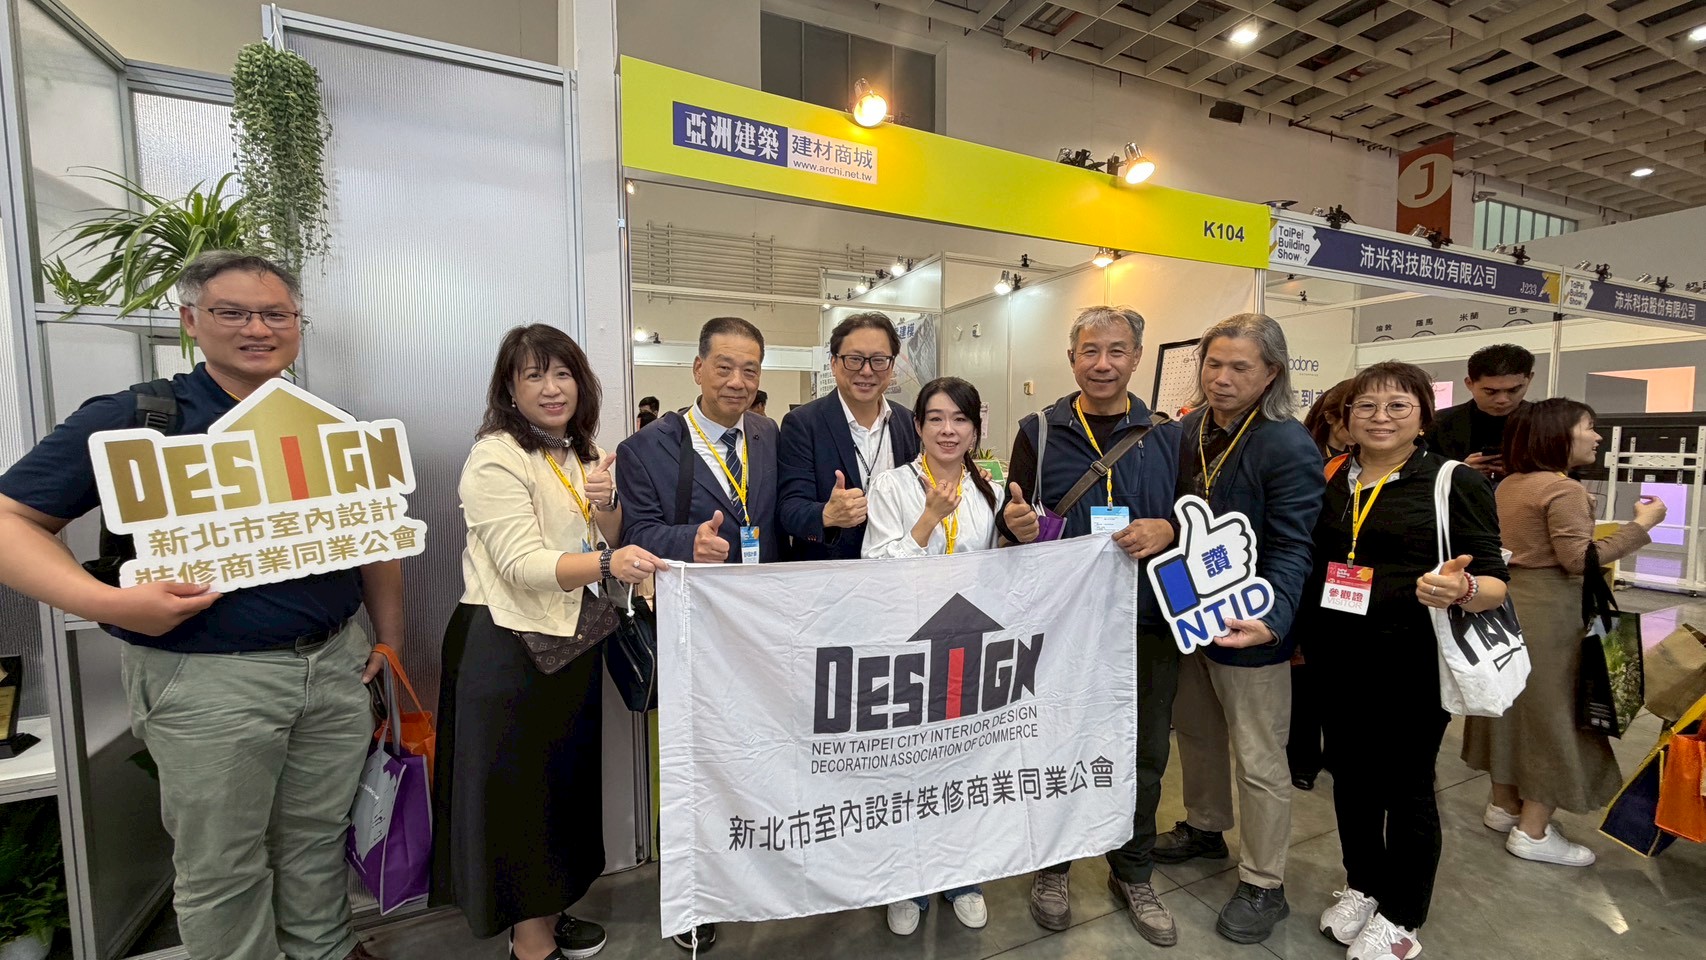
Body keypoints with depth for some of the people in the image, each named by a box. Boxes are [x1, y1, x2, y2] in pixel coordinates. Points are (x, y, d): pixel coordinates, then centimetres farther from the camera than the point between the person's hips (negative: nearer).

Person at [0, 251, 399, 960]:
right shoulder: (133, 419, -4)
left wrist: (389, 633, 9)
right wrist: (105, 602, -19)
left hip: (337, 664, 4)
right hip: (208, 681, -3)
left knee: (318, 836, 19)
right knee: (223, 864, 12)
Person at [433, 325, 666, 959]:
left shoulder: (584, 456, 10)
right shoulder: (495, 458, -14)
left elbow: (610, 544, 13)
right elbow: (523, 564, -24)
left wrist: (606, 506, -9)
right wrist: (608, 564, -41)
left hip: (572, 639, 8)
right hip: (508, 645, -7)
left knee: (565, 778, 18)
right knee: (519, 790, 5)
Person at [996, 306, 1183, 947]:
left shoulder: (1167, 437, 5)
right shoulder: (1038, 432, 0)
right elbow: (1013, 522, 1)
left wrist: (1169, 529, -14)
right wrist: (1018, 526, -22)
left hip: (1146, 624, 2)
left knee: (1143, 756, 16)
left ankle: (1133, 875, 40)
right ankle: (1051, 866, 38)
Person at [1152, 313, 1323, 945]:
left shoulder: (1288, 447, -17)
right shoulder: (1187, 432, 3)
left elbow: (1292, 550, -21)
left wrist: (1271, 621, -35)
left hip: (1249, 628, -6)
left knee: (1259, 761, 10)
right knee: (1195, 730, 23)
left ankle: (1264, 885, 29)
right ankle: (1204, 827, 47)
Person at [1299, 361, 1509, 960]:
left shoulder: (1455, 484, -5)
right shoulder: (1328, 481, 5)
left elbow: (1495, 581, -7)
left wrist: (1462, 590, -29)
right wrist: (1301, 637, 1)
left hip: (1412, 668, -4)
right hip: (1336, 664, 4)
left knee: (1406, 786, 10)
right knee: (1350, 777, 17)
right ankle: (1361, 887, 39)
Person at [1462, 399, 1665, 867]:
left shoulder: (1509, 485, 9)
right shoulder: (1563, 489, -16)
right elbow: (1579, 560, -19)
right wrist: (1641, 525, -14)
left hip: (1510, 602, 8)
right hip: (1548, 611, -8)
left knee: (1517, 707, 18)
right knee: (1550, 711, 2)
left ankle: (1504, 805, 29)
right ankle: (1533, 831, 11)